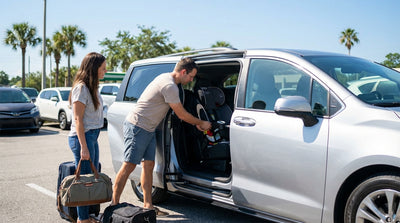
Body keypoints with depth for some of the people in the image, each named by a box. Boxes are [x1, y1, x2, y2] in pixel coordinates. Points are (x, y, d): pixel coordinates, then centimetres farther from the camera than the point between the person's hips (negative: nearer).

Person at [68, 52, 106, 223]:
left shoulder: (91, 87, 14)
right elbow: (78, 119, -18)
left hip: (92, 136, 9)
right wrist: (83, 146, -21)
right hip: (82, 137, -9)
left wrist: (91, 141, 16)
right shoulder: (81, 88, -14)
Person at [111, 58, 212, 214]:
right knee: (129, 166, -7)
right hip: (137, 126, -10)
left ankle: (148, 205, 13)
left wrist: (196, 124, 18)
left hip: (148, 129, 10)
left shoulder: (166, 78, 13)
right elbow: (181, 115, -13)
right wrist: (201, 123, 1)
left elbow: (179, 112, 22)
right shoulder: (169, 86, -20)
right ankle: (114, 204, 1)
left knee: (148, 165, 8)